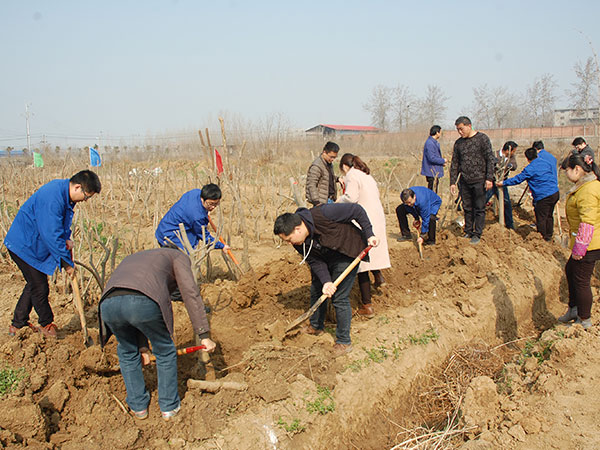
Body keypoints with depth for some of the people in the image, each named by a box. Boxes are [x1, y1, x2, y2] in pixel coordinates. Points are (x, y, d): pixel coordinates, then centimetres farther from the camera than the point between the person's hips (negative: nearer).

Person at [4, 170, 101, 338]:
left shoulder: (64, 192, -1)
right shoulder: (52, 198, -32)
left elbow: (61, 224, 15)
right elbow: (52, 236, -31)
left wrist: (66, 238, -5)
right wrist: (67, 263, -23)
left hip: (34, 245, 10)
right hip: (24, 246, -10)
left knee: (34, 284, 19)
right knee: (40, 287, 0)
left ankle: (17, 324, 32)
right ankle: (46, 324, 20)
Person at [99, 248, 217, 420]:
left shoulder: (131, 259, 44)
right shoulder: (178, 256, 27)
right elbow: (190, 293, 10)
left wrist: (142, 347, 48)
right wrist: (204, 335, 7)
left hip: (109, 303, 5)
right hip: (145, 303, -5)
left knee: (127, 352, 32)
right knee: (165, 352, 22)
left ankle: (138, 406, 39)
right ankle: (169, 406, 32)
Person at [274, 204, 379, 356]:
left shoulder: (322, 214, -36)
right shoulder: (299, 243, -13)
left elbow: (357, 210, -26)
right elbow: (315, 262, -10)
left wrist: (369, 234, -24)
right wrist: (326, 281, -25)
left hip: (347, 253, -7)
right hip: (326, 259, 7)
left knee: (339, 298, -7)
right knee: (316, 291, 14)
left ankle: (344, 342, 7)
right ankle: (316, 326, 39)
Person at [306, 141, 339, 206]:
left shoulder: (329, 163, 11)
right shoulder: (316, 166, -18)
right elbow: (311, 185, -21)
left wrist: (337, 179, 9)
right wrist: (316, 202, -24)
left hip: (330, 200, 9)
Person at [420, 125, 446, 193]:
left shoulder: (435, 142, 16)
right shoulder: (429, 143, -17)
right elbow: (432, 158, -23)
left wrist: (441, 162, 7)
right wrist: (443, 161, -10)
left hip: (434, 172, 10)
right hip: (432, 172, -10)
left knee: (432, 192, 15)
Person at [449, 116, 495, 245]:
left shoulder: (482, 138, -3)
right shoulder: (458, 143, 9)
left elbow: (490, 159, -4)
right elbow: (454, 163, 13)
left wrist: (489, 178, -11)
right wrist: (452, 182, 8)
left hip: (479, 181, -4)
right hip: (464, 181, 4)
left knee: (479, 209, 1)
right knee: (467, 209, 10)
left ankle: (477, 234, 8)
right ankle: (468, 232, 20)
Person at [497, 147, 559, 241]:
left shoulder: (530, 168, -11)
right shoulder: (548, 160, 6)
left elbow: (518, 179, -7)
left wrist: (503, 183, 3)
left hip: (543, 197, -8)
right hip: (555, 193, 8)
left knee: (541, 218, 4)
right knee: (549, 216, 19)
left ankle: (542, 238, 11)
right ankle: (549, 237, 29)